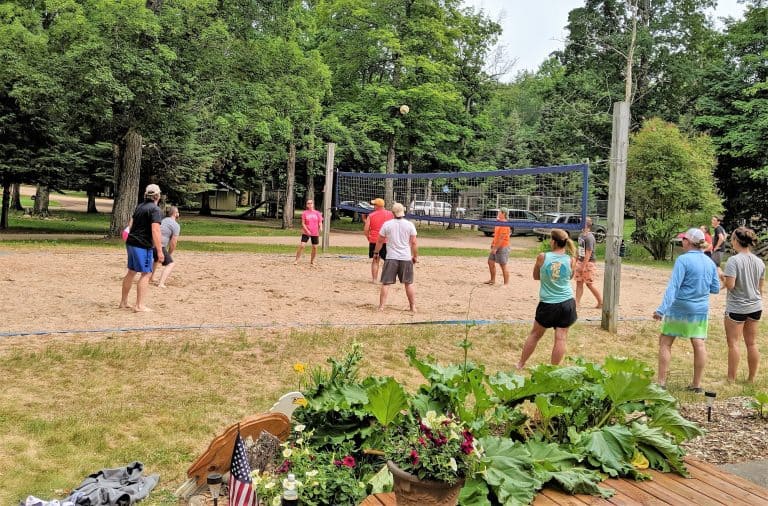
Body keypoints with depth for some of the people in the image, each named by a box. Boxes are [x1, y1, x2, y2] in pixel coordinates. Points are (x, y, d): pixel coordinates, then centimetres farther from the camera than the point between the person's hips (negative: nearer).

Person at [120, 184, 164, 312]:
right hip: (143, 245, -9)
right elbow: (155, 231, -20)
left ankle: (123, 301, 27)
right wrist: (159, 251, -21)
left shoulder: (139, 206, 15)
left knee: (131, 272, 18)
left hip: (131, 243, 9)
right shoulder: (155, 210, -12)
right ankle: (139, 305, -3)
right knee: (146, 274, -3)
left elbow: (131, 224, 22)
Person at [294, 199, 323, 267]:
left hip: (315, 233, 2)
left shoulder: (317, 213, 5)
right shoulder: (304, 213, 1)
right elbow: (303, 223, -2)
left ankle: (312, 262, 19)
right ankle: (296, 260, -4)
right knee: (302, 245, -12)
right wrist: (307, 230, -15)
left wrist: (320, 227, -17)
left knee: (315, 247, 4)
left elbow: (320, 222, 5)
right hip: (306, 232, -2)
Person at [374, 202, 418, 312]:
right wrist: (415, 256, 10)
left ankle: (381, 306, 1)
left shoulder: (387, 224, -3)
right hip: (406, 258, 1)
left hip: (391, 258, -1)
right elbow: (413, 243, -2)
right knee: (409, 283, 11)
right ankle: (413, 306, 14)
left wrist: (376, 252, 18)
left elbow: (380, 241, 4)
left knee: (386, 283, 4)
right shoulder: (409, 225, -2)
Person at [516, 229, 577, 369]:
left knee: (535, 334, 15)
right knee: (560, 338, 5)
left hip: (547, 304, 0)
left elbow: (536, 276, 6)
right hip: (567, 303, 1)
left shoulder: (542, 257, -8)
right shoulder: (571, 260, -5)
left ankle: (520, 365, 27)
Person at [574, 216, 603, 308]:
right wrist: (576, 261, 19)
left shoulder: (589, 237, -20)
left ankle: (601, 302, 14)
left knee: (590, 284, 0)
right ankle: (577, 302, 9)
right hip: (580, 261, 8)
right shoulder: (581, 235, 8)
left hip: (588, 263, -8)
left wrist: (583, 266, -23)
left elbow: (588, 253, -22)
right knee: (579, 282, 6)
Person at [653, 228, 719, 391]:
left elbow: (673, 286, -21)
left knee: (665, 342, 4)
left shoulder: (683, 260, -14)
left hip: (680, 308, -5)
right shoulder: (710, 263, 4)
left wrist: (662, 309, -25)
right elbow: (715, 289, 10)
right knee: (699, 344, 9)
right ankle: (697, 384, 16)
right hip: (701, 310, 6)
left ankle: (661, 382, 4)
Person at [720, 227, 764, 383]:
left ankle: (731, 379, 8)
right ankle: (751, 379, 21)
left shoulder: (733, 260, -17)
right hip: (755, 307, 6)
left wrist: (722, 278, -2)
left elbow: (730, 285, -22)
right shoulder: (759, 262, 3)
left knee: (733, 342, 3)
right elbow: (760, 288, 10)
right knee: (752, 343, 12)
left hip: (736, 308, -6)